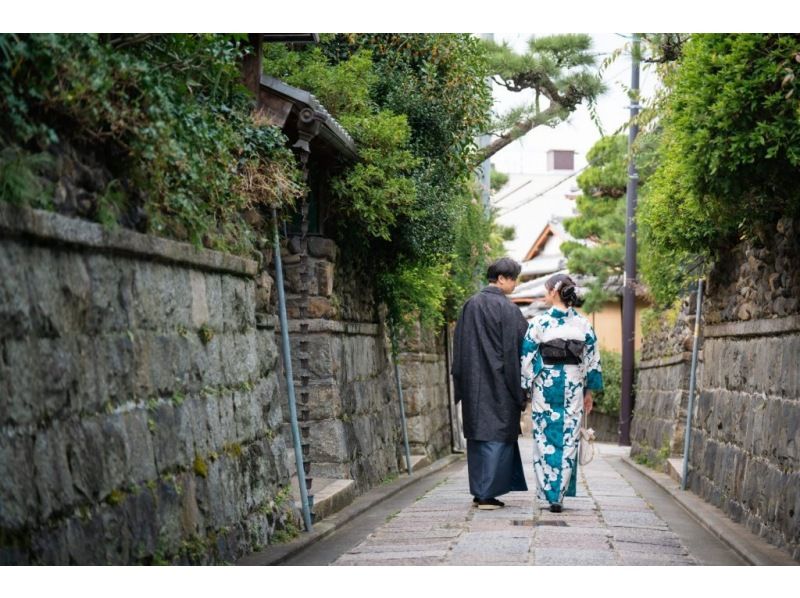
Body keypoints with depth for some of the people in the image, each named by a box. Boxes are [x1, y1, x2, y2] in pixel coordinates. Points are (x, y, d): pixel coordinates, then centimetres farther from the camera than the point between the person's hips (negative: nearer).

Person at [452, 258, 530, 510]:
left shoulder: (470, 305, 6)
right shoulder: (507, 309, -11)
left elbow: (459, 347, 9)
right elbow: (517, 349, -11)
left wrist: (461, 384, 15)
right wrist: (521, 391, -6)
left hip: (473, 384, 6)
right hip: (499, 384, -6)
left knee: (477, 435, 12)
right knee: (497, 435, 0)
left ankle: (479, 492, 16)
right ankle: (487, 494, -1)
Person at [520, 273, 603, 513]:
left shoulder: (539, 322, -6)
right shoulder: (583, 324, 2)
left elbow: (527, 358, -5)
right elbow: (592, 359, 4)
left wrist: (525, 388, 3)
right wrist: (589, 391, 12)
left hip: (544, 385, -2)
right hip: (573, 386, 2)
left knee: (545, 438, 7)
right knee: (569, 439, 6)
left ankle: (549, 492, 6)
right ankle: (560, 494, 3)